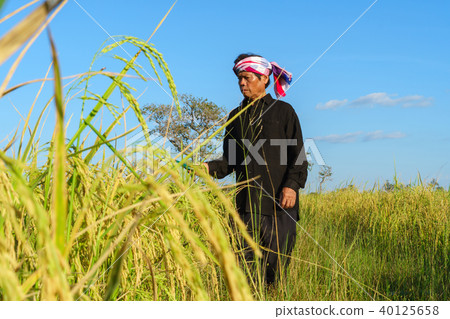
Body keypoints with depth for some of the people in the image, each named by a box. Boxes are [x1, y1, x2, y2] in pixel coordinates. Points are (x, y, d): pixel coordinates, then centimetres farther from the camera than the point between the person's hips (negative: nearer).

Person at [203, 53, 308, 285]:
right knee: (243, 262, 0)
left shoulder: (283, 111, 6)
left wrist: (293, 185, -14)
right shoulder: (236, 116, 17)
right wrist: (209, 168, -3)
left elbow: (298, 156, 1)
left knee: (277, 262, -2)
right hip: (247, 204, 3)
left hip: (279, 201, -3)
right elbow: (229, 161, 17)